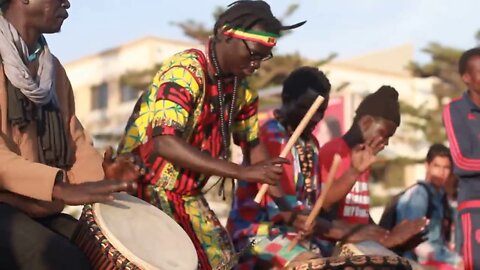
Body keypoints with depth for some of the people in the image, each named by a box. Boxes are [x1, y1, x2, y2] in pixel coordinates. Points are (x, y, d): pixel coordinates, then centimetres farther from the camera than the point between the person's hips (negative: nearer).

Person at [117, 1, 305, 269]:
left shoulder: (241, 88, 2)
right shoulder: (185, 71, -22)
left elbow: (253, 144, 14)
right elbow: (164, 143, -34)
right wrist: (243, 172, -36)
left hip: (188, 195, 8)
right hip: (145, 188, -8)